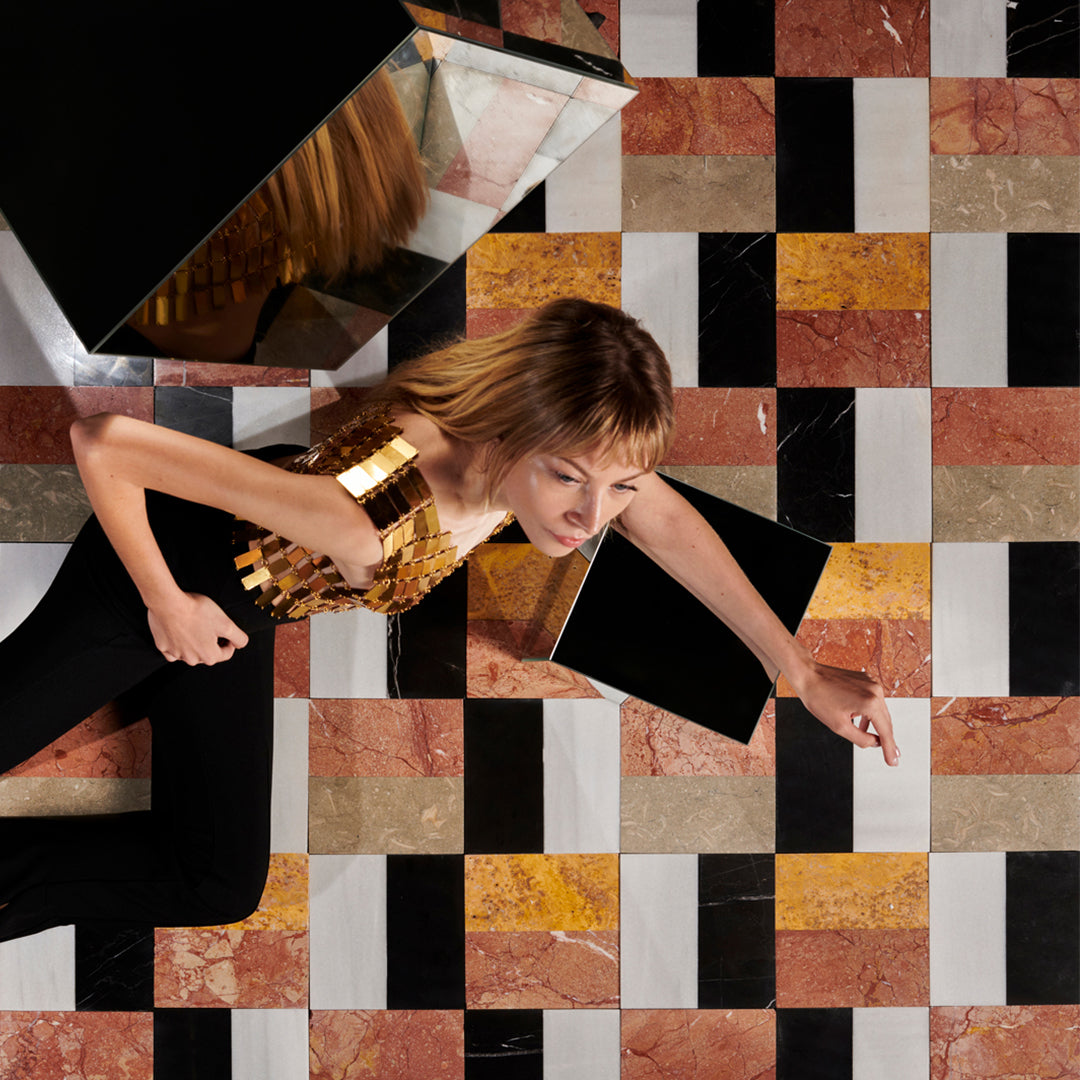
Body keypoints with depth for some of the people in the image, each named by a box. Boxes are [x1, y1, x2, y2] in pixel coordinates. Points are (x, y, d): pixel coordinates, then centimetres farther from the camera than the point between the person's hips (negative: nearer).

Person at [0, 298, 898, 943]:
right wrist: (167, 607, -25)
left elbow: (664, 518, -6)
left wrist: (800, 669, -3)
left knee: (219, 885, 8)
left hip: (244, 604, 6)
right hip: (162, 559, -5)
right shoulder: (364, 517, -46)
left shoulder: (561, 440, -28)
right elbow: (103, 442, -40)